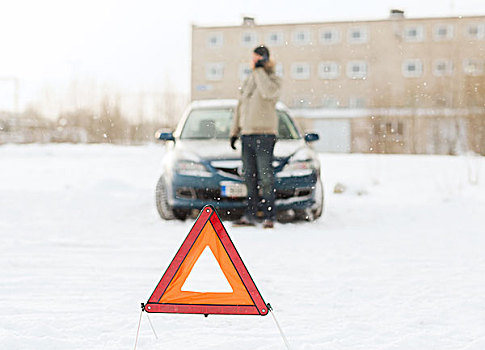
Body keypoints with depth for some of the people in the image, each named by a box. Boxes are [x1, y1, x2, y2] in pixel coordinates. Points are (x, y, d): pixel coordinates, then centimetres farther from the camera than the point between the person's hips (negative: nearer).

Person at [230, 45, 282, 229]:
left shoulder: (273, 79, -2)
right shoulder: (248, 81, 18)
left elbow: (268, 93, -27)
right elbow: (240, 107, 22)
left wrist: (260, 69, -19)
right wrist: (234, 131, 16)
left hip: (264, 134, -6)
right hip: (247, 135, 7)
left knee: (266, 177, -8)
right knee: (249, 177, 7)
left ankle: (269, 216, -5)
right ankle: (250, 215, 10)